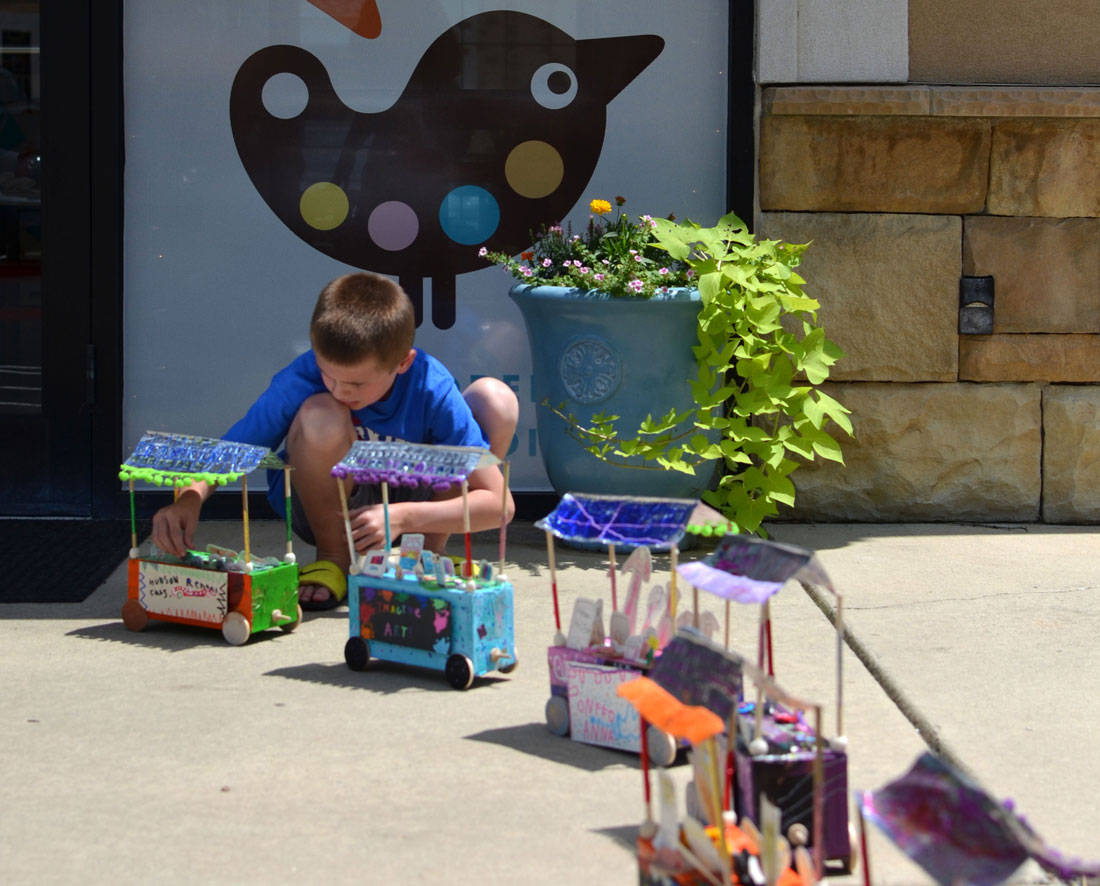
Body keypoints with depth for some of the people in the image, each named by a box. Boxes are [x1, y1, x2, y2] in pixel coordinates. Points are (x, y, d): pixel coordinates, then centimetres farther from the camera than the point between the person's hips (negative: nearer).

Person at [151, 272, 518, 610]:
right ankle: (333, 559, -9)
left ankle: (429, 557, -5)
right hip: (328, 509, -2)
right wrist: (189, 499, -44)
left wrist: (404, 516, -39)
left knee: (494, 398, -21)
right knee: (320, 416, -36)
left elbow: (498, 503, -26)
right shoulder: (300, 382, -27)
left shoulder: (430, 388, -26)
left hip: (412, 502, 2)